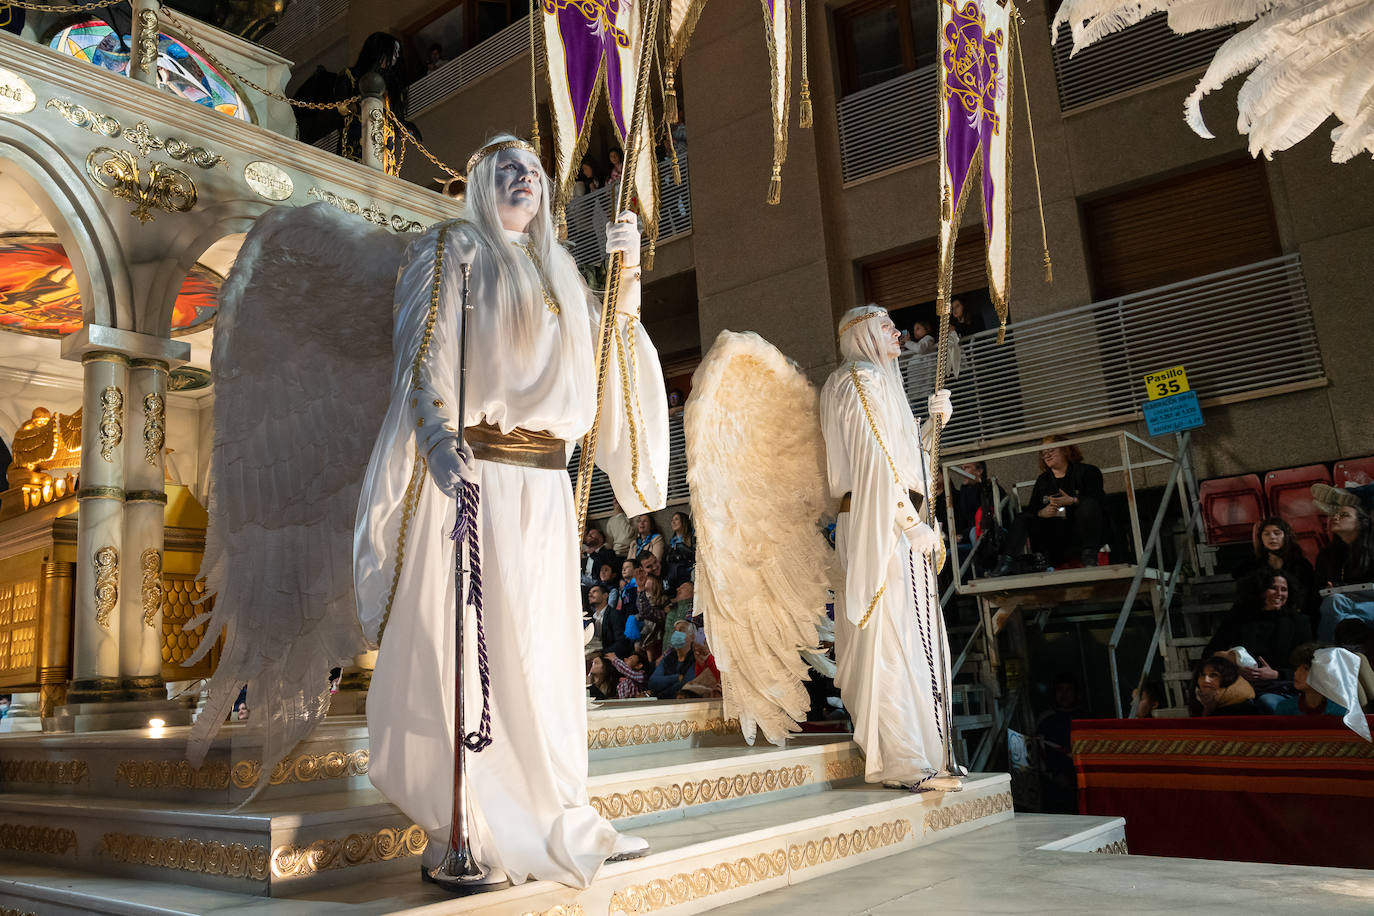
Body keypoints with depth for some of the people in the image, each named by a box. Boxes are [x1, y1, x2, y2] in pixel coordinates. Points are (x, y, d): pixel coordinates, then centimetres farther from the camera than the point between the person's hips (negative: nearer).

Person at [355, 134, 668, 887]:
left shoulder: (557, 269, 25)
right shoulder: (451, 247, 8)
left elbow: (613, 342, 19)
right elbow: (420, 348, -4)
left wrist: (627, 273, 7)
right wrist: (437, 434, -20)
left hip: (544, 482, 6)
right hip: (469, 468, -5)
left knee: (539, 644, 6)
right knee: (459, 638, -6)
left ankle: (548, 819, 14)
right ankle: (456, 830, 0)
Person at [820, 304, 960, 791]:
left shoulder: (880, 381, 26)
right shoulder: (863, 378, -5)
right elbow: (877, 459, -15)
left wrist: (931, 420, 14)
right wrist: (912, 523, -18)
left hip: (890, 525, 10)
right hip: (881, 525, -10)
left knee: (908, 638, 9)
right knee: (895, 639, -11)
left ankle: (917, 753, 15)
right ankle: (907, 762, -9)